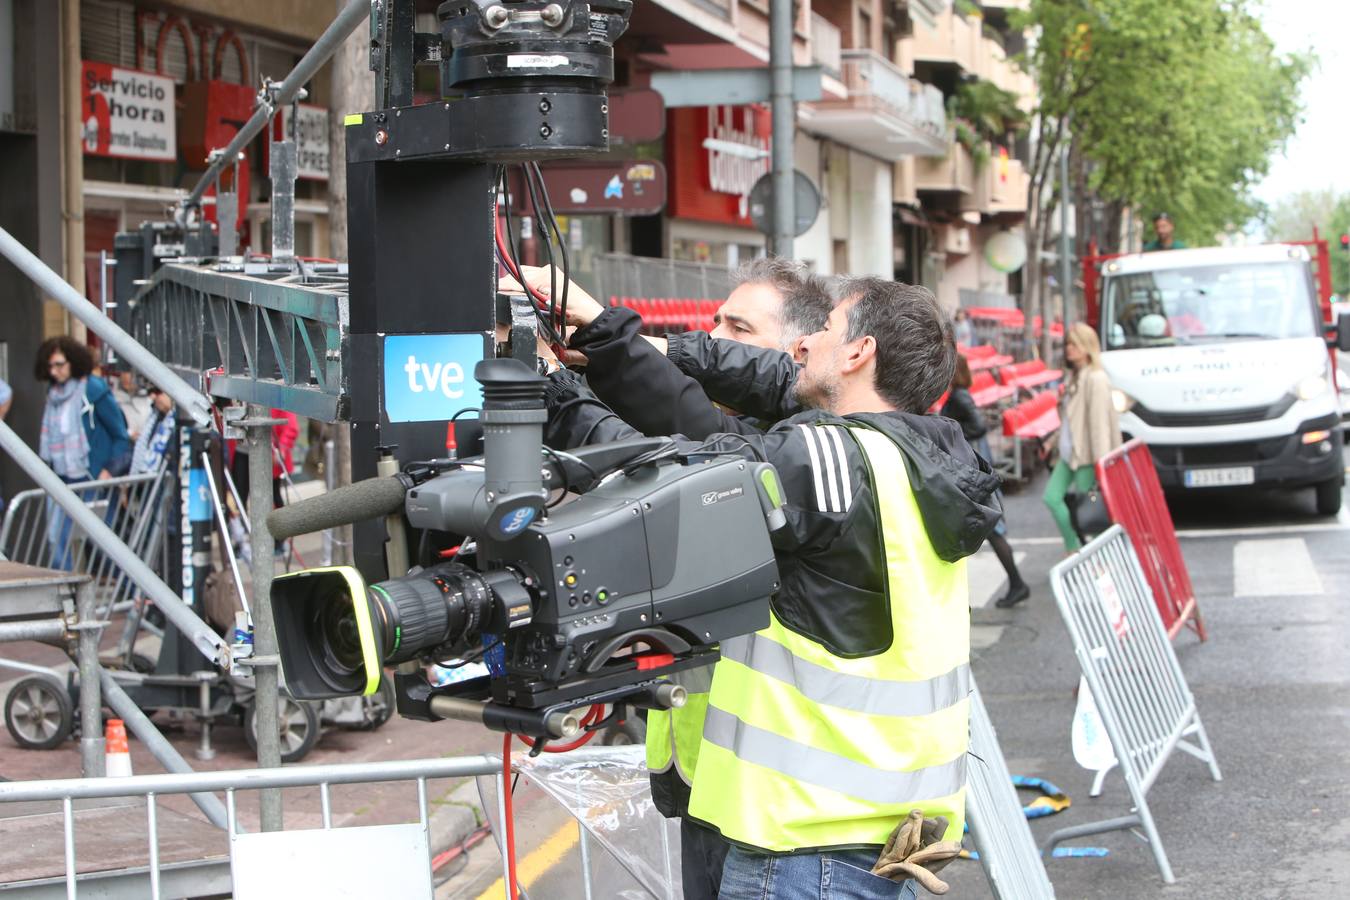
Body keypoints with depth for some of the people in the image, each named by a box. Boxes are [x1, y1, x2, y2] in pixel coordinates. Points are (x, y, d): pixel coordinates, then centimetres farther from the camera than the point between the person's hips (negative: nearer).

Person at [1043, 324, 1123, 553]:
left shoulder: (1096, 380, -18)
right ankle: (1073, 549, 18)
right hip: (1068, 453, 10)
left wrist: (1100, 460, -24)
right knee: (1052, 497, 9)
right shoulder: (1075, 377, 12)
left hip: (1086, 456, -10)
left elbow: (1099, 421, -22)